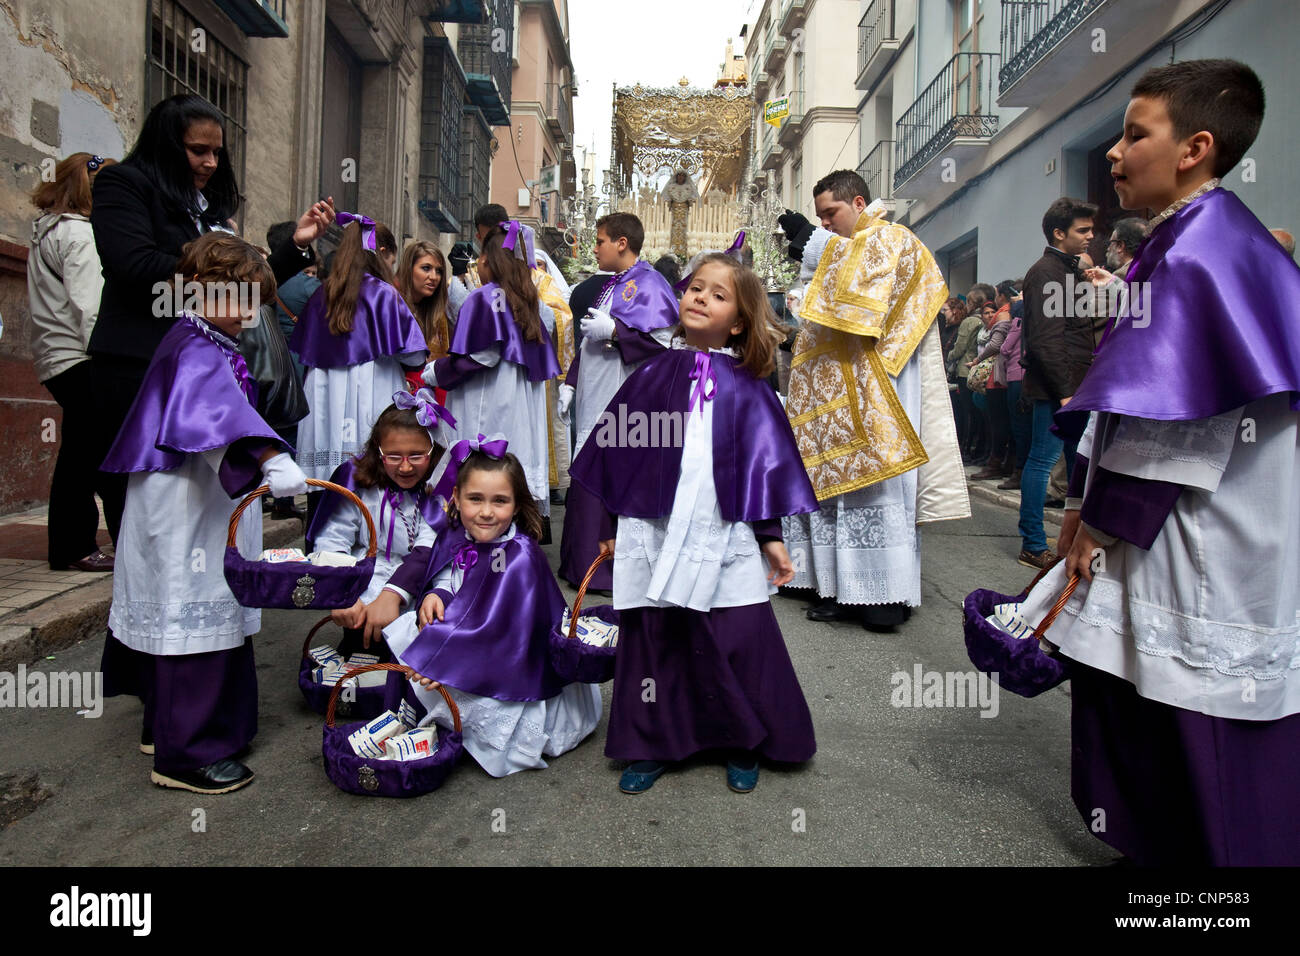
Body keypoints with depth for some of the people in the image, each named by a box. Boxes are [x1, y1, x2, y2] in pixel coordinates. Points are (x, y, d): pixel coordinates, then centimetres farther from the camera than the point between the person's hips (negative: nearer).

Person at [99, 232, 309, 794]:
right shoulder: (196, 351, -17)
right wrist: (270, 460, -51)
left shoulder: (210, 345, 15)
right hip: (185, 512, -11)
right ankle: (186, 754, 4)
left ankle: (165, 727, 31)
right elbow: (219, 411, -37)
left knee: (179, 615, 17)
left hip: (201, 509, 11)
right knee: (193, 616, -5)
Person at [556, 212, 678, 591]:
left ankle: (615, 571, 4)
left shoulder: (648, 284, -8)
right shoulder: (610, 285, 21)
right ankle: (584, 565, 23)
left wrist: (613, 331, -19)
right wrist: (570, 384, 23)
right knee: (587, 483, 12)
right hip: (595, 401, 9)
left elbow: (662, 341, -18)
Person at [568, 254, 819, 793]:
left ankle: (743, 746, 27)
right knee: (651, 638, 9)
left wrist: (771, 535, 2)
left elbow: (766, 462, 6)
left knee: (740, 642, 3)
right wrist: (611, 525, 9)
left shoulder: (746, 388, 5)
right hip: (653, 533, 1)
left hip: (724, 537, -1)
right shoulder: (652, 375, 8)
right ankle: (652, 745, 28)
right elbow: (617, 451, 10)